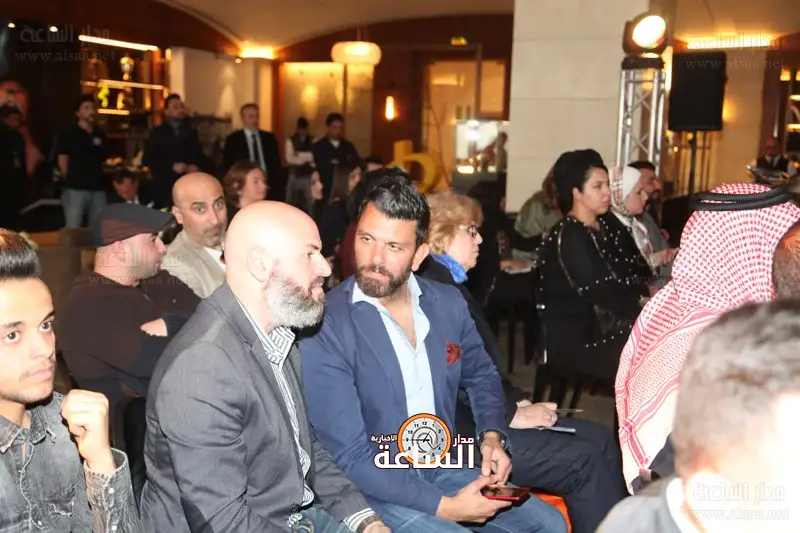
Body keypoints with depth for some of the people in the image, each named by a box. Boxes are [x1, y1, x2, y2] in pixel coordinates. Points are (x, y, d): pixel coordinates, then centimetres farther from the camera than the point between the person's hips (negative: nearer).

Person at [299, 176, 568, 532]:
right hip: (373, 490, -6)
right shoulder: (324, 328, -20)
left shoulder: (448, 303, -1)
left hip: (443, 469, 6)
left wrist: (492, 435, -2)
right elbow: (351, 458, -20)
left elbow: (482, 377, 16)